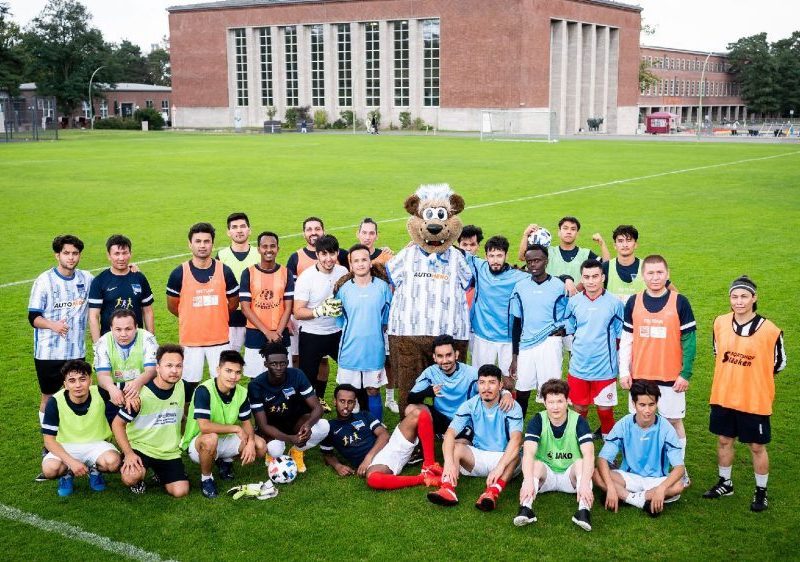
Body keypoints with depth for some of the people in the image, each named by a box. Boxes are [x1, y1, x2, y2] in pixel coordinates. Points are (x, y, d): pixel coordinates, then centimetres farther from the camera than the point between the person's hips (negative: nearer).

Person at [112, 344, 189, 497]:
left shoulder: (182, 387, -4)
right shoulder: (141, 394, -18)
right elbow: (117, 423, -12)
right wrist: (128, 453, -21)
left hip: (170, 452, 4)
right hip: (140, 447, -4)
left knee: (180, 492, -10)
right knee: (131, 478, -33)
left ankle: (160, 474, 22)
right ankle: (138, 478, 5)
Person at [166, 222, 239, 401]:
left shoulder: (224, 271, -3)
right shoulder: (179, 273, -6)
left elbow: (233, 302, 10)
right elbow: (172, 305, 6)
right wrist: (191, 319, 11)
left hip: (219, 339, 1)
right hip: (190, 339, -1)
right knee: (189, 383, 7)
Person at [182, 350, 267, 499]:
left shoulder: (241, 393, -6)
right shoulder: (204, 390, -26)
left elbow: (246, 422, 3)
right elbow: (204, 426, -34)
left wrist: (251, 442, -18)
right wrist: (236, 428, -25)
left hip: (225, 440, 6)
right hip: (198, 443, -6)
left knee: (261, 446, -11)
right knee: (211, 438, -40)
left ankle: (226, 461, 17)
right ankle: (206, 478, -11)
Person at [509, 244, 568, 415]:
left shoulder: (559, 286, -1)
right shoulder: (520, 287, 6)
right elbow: (516, 323, 9)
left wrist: (562, 329, -12)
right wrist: (514, 357, 8)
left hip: (550, 343, -2)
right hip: (525, 345, 2)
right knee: (522, 392, 5)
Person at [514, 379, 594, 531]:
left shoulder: (579, 421, -14)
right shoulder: (537, 421, -12)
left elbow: (589, 454, -27)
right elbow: (528, 453, -27)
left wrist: (585, 483, -45)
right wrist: (528, 481, -46)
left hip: (571, 475, 0)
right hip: (545, 474, 0)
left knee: (581, 463, -30)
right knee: (536, 464, -30)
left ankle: (584, 509, -42)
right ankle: (526, 508, -46)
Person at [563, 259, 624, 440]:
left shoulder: (614, 303, -5)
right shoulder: (574, 302, 0)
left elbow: (620, 335, 2)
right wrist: (573, 354, 10)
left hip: (605, 367, -2)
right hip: (578, 366, 2)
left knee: (605, 409, 8)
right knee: (579, 408, 12)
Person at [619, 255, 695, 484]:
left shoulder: (679, 302, -4)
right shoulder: (633, 302, 3)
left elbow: (689, 340, -3)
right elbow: (626, 339, 7)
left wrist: (686, 374, -7)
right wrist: (624, 371, 2)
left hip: (671, 377, -2)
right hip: (639, 376, 2)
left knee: (674, 421, 7)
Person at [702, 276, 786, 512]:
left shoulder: (769, 330, -15)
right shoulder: (720, 323, -3)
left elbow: (778, 363, -1)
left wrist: (754, 376, 5)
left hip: (755, 401, -4)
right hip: (723, 397, 4)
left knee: (757, 446, 9)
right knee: (724, 440, 16)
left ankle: (761, 492, 26)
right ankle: (725, 483, 35)